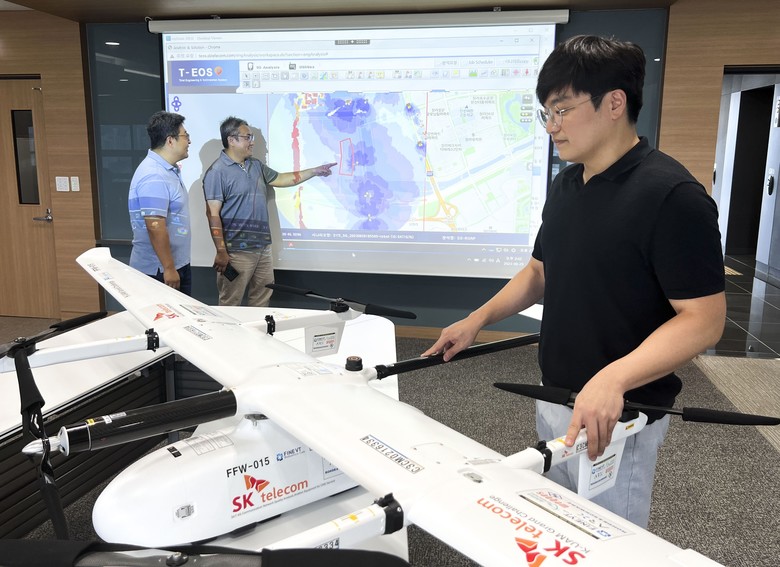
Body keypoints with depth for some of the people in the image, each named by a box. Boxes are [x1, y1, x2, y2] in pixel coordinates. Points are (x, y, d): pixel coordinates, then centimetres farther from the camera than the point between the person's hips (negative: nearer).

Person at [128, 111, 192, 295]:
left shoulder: (168, 169, 11)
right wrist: (168, 268, -24)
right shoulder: (154, 176, -21)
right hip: (159, 270, -10)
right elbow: (155, 227, -26)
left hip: (179, 265, 10)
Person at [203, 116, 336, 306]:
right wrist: (221, 251, -19)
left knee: (261, 301, 16)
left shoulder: (256, 165, 12)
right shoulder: (217, 172, -12)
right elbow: (213, 214, -15)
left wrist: (315, 171, 21)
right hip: (237, 251, -8)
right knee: (230, 304, 1)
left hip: (263, 247, 8)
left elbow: (280, 179, 25)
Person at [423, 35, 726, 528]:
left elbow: (704, 320, -22)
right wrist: (477, 320, 3)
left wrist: (613, 379, -36)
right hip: (553, 401, 7)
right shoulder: (565, 185, 5)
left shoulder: (671, 195, -21)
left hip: (618, 418, -7)